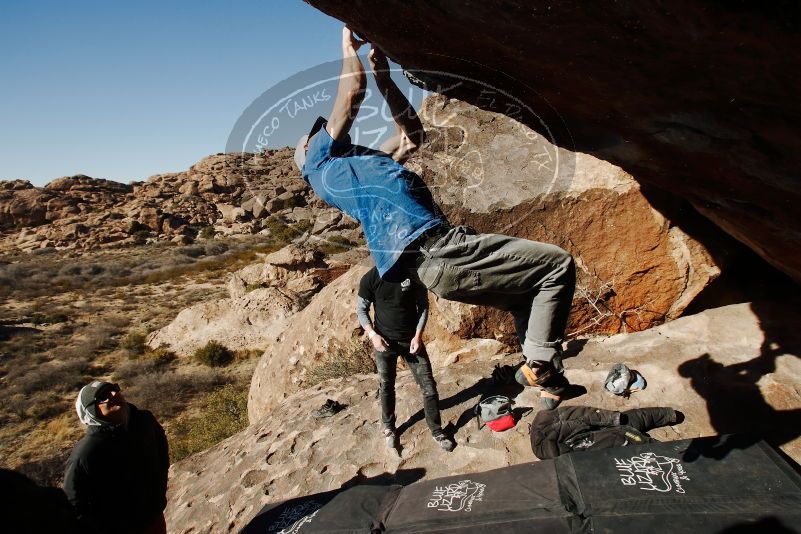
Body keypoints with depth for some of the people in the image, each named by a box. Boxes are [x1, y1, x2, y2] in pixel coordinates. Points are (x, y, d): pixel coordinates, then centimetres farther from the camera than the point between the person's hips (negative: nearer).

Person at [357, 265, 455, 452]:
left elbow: (423, 304, -2)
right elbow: (361, 310, -2)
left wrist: (418, 335, -9)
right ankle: (388, 427, 37)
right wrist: (372, 334, -15)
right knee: (386, 387, 14)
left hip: (411, 339, 1)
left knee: (428, 385, 2)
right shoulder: (370, 278, -11)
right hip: (384, 341, 0)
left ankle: (436, 430, 20)